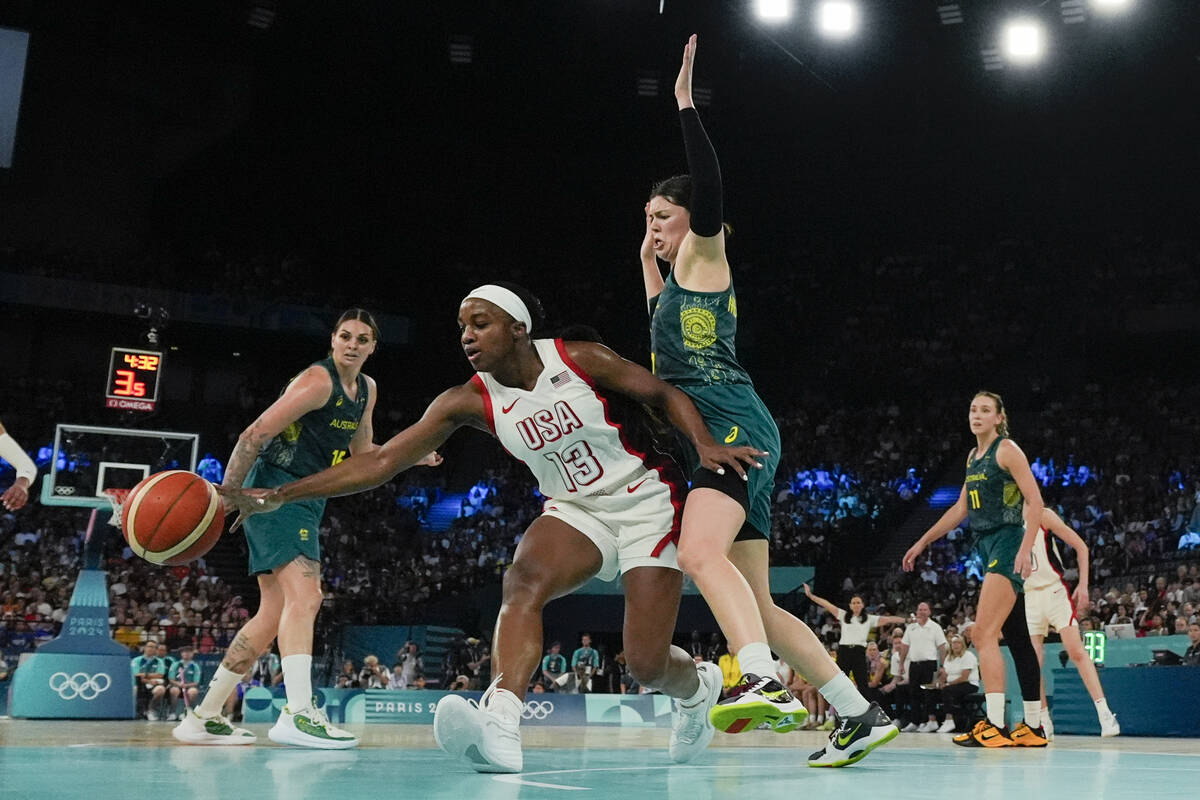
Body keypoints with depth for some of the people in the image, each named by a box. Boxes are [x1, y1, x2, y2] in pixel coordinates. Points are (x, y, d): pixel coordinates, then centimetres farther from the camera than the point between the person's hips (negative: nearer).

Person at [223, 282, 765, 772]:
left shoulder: (579, 361, -17)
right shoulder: (470, 402, -10)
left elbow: (665, 395, -6)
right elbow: (382, 461, -14)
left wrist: (705, 444, -25)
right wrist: (279, 496, -20)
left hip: (645, 501, -3)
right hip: (575, 510, 3)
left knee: (647, 664, -8)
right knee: (523, 579, -31)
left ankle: (698, 689, 30)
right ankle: (500, 726, -45)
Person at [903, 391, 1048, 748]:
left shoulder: (1007, 450, -6)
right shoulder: (973, 456, 18)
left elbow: (1035, 501, -12)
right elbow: (961, 508, 25)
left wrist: (1025, 548, -23)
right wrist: (922, 543, 25)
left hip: (1008, 546, -8)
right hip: (987, 547, 9)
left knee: (982, 633, -17)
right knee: (1017, 639, 9)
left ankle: (995, 725, -19)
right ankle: (1033, 727, 14)